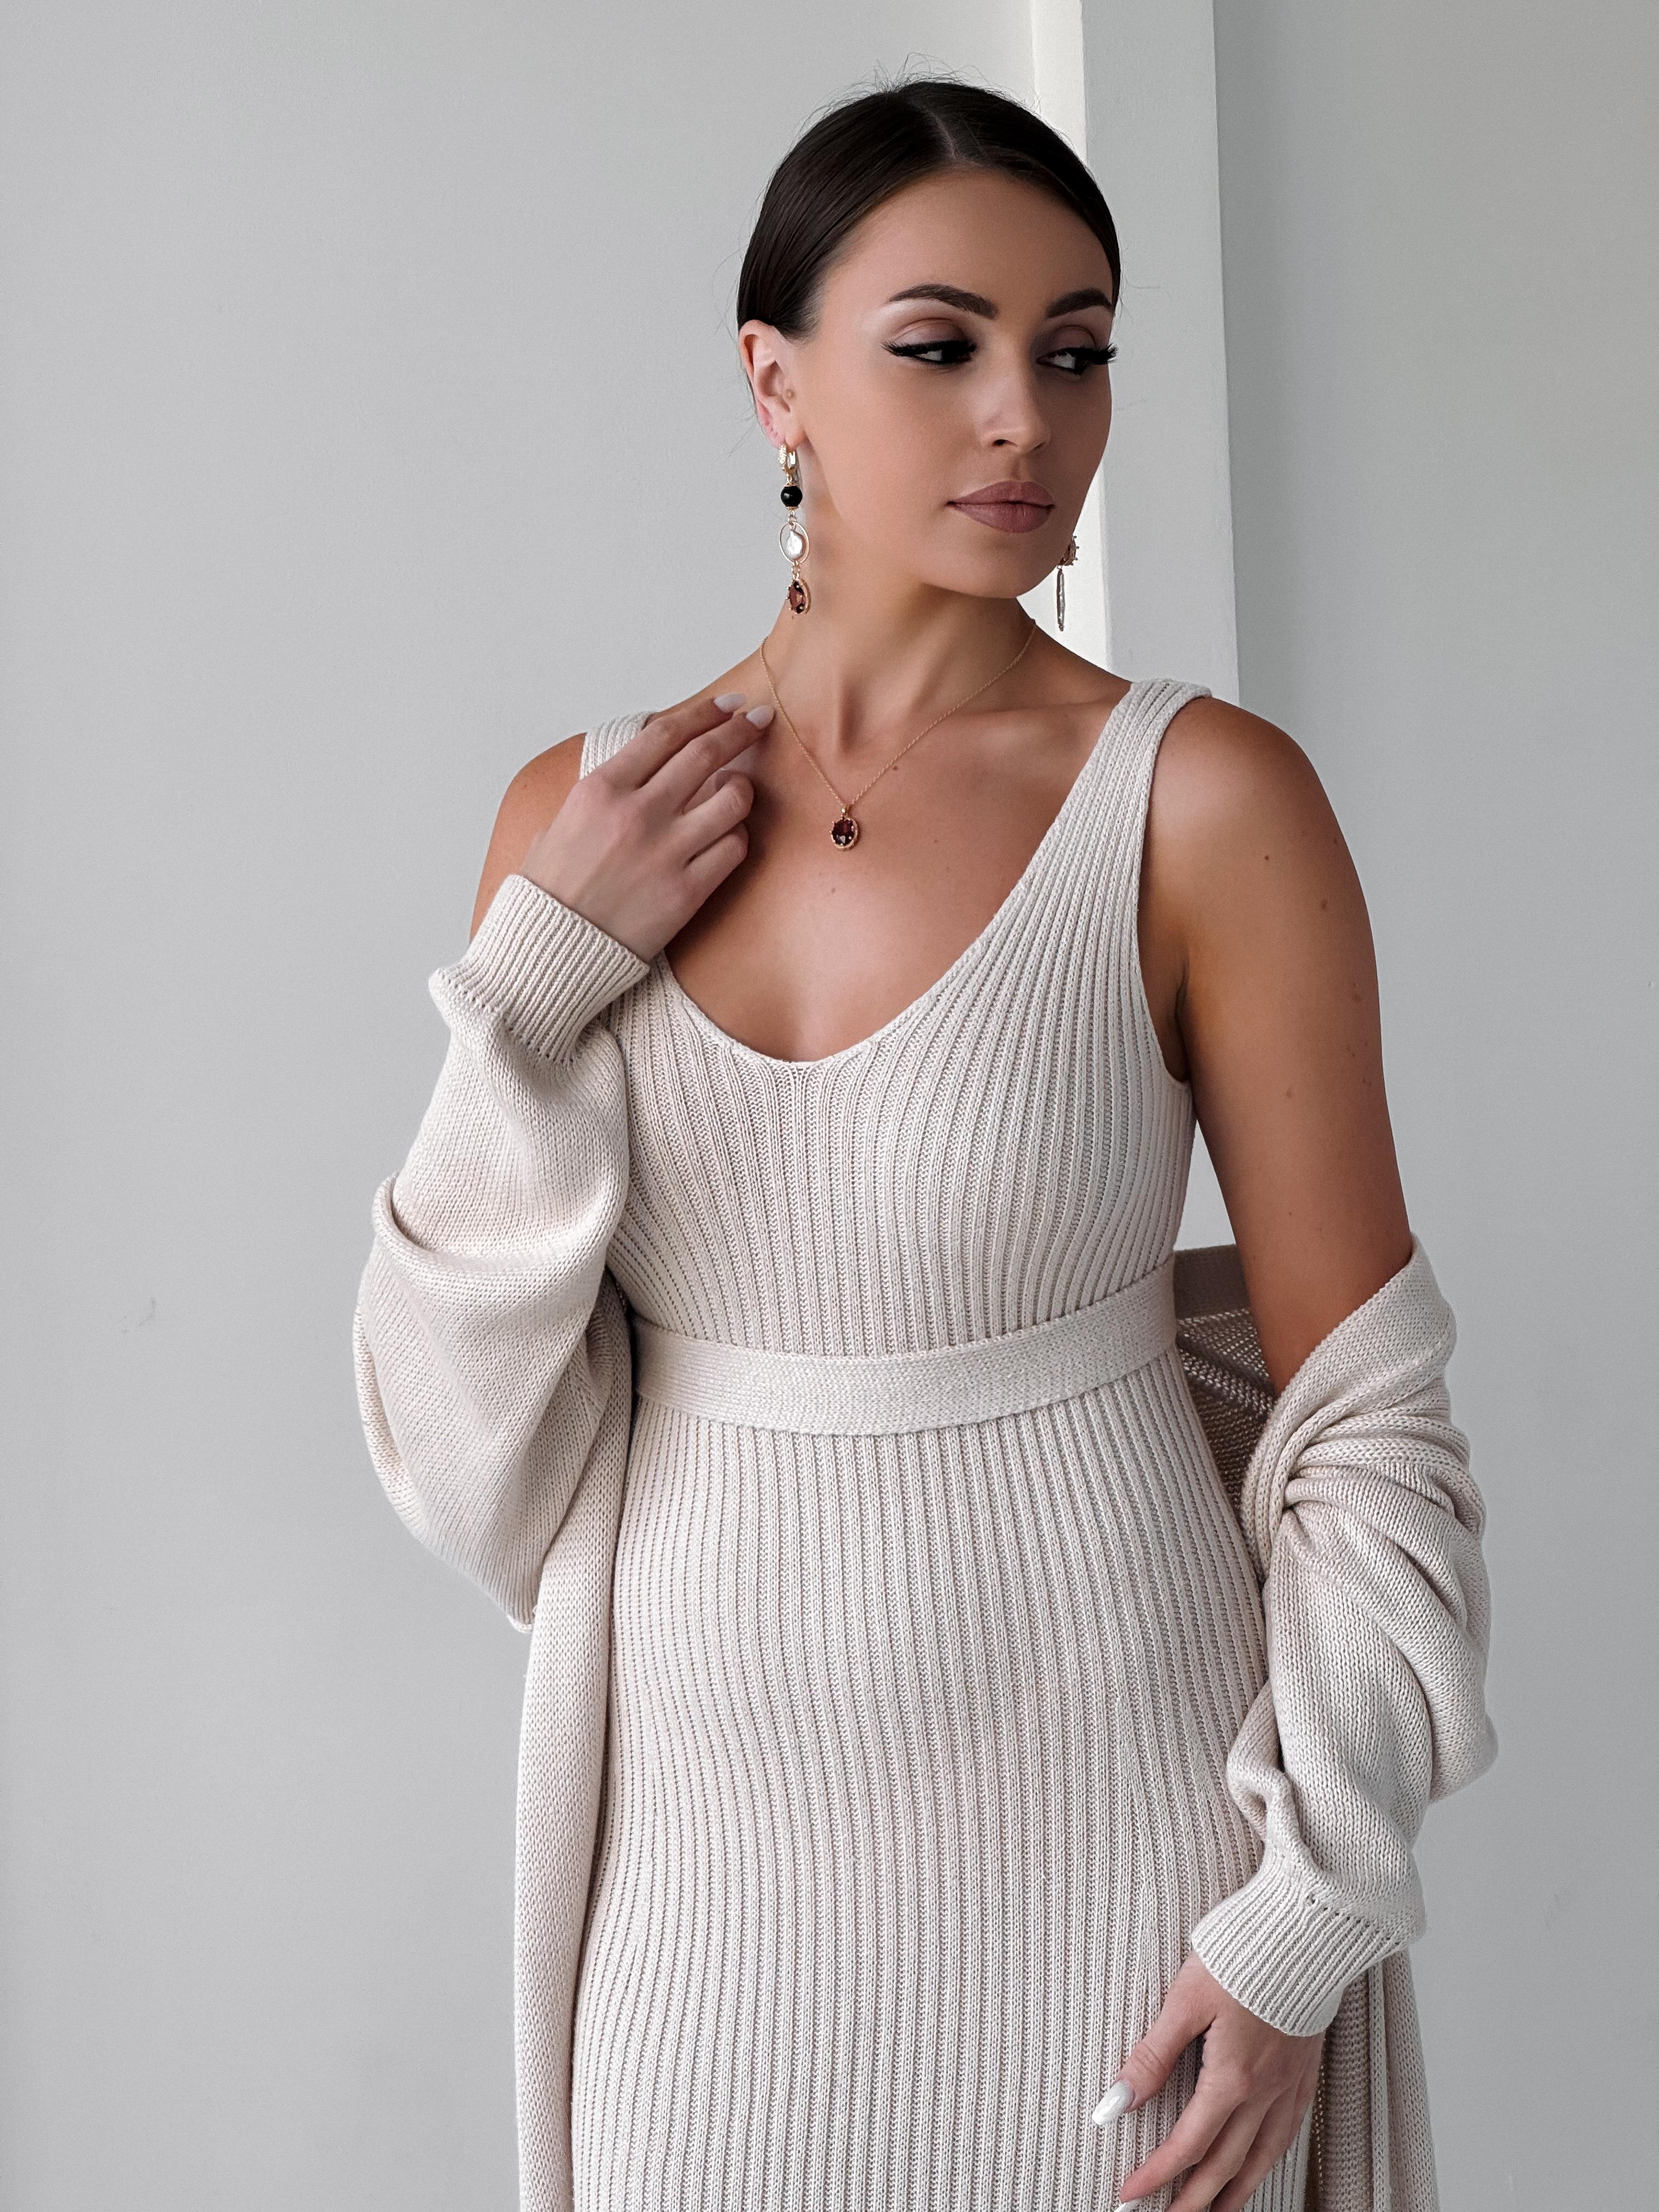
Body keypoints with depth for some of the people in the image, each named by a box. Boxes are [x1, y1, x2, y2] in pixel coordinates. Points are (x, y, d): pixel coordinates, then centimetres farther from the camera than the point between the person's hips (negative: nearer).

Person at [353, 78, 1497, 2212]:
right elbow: (469, 1440, -2)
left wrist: (1311, 1917, -9)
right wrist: (537, 979, -13)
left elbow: (1364, 1404, -7)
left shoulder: (1205, 800, -11)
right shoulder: (582, 818, -1)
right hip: (708, 1825, 3)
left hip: (1096, 1831, -2)